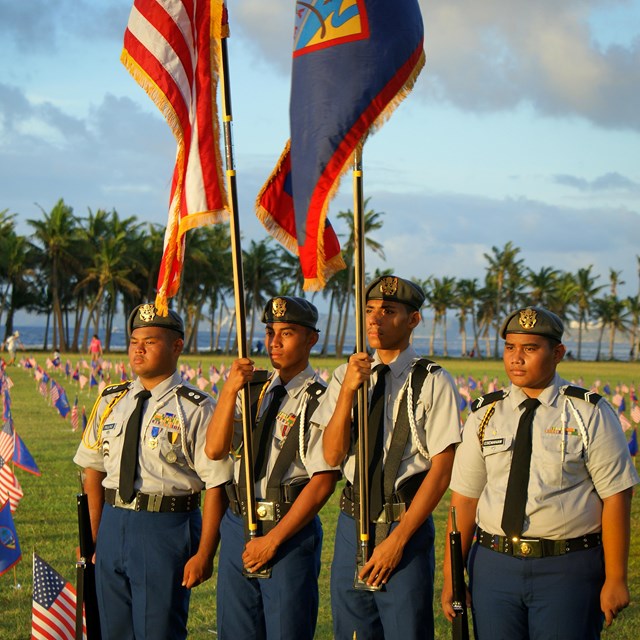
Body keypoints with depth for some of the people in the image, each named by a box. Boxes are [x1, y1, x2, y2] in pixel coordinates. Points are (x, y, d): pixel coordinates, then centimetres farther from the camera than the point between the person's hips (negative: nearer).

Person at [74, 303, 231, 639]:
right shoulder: (111, 401, 9)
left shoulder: (195, 409, -8)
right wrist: (92, 537, 10)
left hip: (167, 529, -5)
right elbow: (93, 472, 14)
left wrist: (204, 555, -14)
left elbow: (216, 485, -11)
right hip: (113, 525, 5)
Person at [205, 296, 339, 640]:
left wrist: (272, 539, -14)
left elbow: (322, 482, -14)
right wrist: (231, 389, -11)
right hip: (238, 525, 6)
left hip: (290, 529, -6)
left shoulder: (319, 401, -9)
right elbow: (214, 450, 1)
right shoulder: (253, 390, 11)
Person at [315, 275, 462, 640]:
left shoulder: (433, 383, -6)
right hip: (353, 524, 4)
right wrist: (349, 390, -15)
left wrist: (397, 539, -12)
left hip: (407, 526, -4)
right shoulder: (346, 376, 8)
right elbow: (332, 455, -1)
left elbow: (441, 472, -9)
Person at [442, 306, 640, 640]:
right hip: (493, 565, 3)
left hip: (567, 573, -3)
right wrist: (450, 580, 1)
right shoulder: (485, 415, 7)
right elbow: (464, 499, 5)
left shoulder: (590, 413, -2)